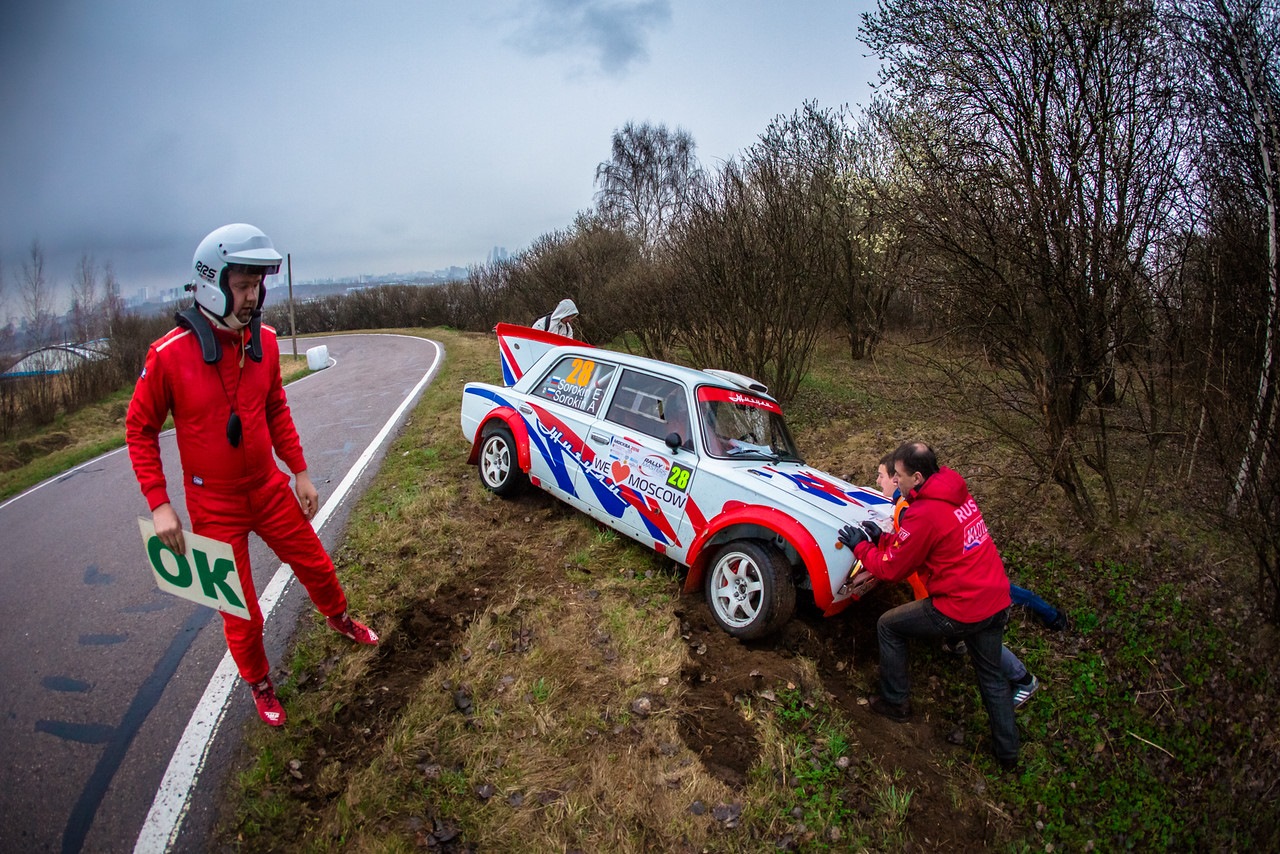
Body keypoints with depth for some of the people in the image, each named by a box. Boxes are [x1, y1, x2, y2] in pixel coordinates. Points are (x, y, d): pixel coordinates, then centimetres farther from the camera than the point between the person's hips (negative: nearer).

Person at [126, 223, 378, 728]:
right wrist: (159, 504, -12)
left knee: (317, 567, 18)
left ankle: (339, 618, 50)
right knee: (242, 614, 9)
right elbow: (139, 429, -8)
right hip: (214, 506, -4)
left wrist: (300, 472, 7)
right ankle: (259, 685, 36)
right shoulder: (170, 354, -19)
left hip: (270, 489, 4)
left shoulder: (264, 341, -5)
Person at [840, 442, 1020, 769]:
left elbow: (891, 569, -12)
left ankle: (895, 703, 25)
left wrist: (860, 545, 2)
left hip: (961, 609, -8)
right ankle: (1008, 751, 39)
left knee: (888, 626, 11)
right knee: (991, 675, 26)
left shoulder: (924, 514, -23)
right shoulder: (957, 493, 4)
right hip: (997, 601, 9)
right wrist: (881, 536, 10)